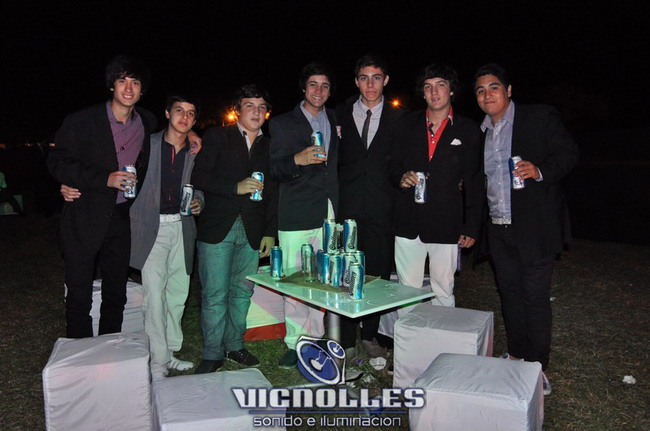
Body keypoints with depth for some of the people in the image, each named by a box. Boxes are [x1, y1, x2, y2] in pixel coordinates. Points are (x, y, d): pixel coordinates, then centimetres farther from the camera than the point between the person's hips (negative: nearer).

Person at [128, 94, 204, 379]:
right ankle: (158, 361, 7)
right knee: (154, 295, -6)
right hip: (152, 226, -4)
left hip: (182, 227, 4)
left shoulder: (196, 153, 7)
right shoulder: (147, 145, -2)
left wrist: (198, 202, -2)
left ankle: (171, 351, 28)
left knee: (178, 293, 11)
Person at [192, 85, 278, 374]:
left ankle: (234, 345, 25)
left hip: (251, 231, 3)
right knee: (215, 295, -1)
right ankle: (212, 354, 14)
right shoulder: (217, 137, 5)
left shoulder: (269, 146, 14)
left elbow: (272, 194, 13)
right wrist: (236, 187, -15)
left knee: (242, 292, 9)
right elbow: (199, 177, -4)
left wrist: (270, 233, 8)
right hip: (217, 227, -3)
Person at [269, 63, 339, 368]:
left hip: (329, 213, 4)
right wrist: (298, 160, -21)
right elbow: (275, 170, -4)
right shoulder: (282, 124, 5)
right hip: (296, 215, -3)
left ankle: (315, 338, 23)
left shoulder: (335, 120, 16)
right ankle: (295, 343, 13)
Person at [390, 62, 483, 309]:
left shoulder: (468, 131, 4)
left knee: (443, 293, 7)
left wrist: (471, 227, -1)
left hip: (446, 226, -1)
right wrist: (401, 177, -10)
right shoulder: (408, 125, 9)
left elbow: (474, 183, 3)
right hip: (408, 223, 2)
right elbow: (394, 165, 14)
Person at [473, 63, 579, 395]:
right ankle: (516, 356, 29)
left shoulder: (540, 117, -2)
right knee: (509, 293, 14)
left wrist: (540, 170, -24)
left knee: (535, 297, -1)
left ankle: (537, 368, 13)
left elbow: (568, 153, -5)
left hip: (534, 227, -5)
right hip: (498, 229, 6)